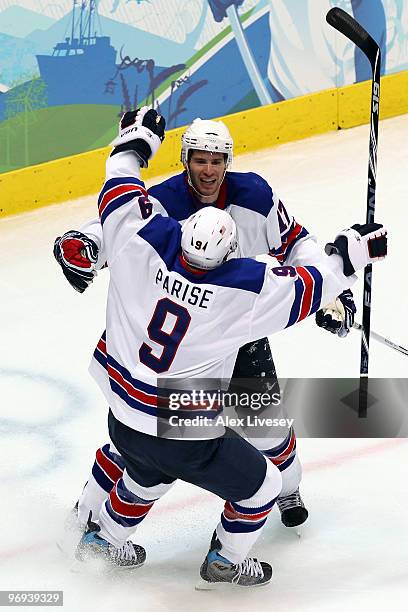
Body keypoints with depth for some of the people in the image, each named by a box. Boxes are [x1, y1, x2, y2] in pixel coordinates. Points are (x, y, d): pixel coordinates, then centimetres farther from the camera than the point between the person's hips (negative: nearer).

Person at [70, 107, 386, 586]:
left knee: (149, 477, 39)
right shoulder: (247, 290, -24)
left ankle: (101, 540, 55)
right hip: (185, 439, -5)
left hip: (123, 419, 6)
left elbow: (120, 193, 2)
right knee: (261, 486, 20)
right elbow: (309, 285, -10)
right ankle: (225, 561, 37)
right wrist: (351, 254, 5)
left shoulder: (143, 242, -17)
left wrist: (134, 141, 17)